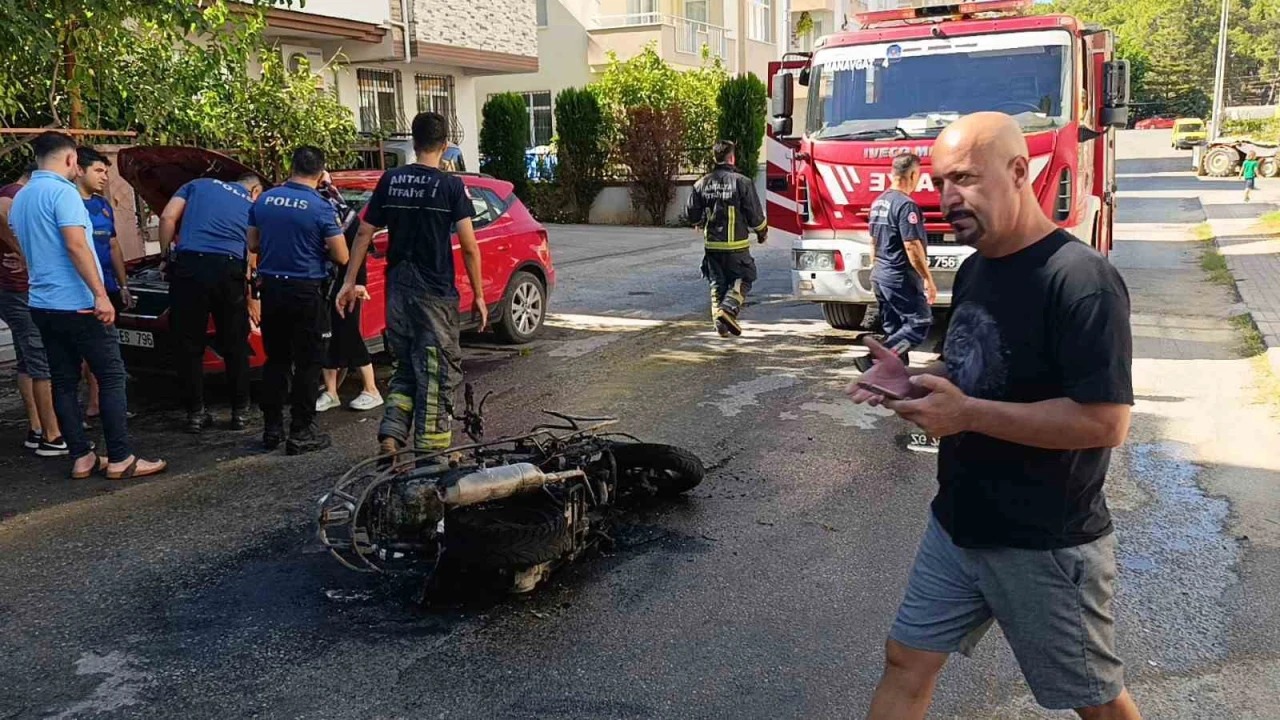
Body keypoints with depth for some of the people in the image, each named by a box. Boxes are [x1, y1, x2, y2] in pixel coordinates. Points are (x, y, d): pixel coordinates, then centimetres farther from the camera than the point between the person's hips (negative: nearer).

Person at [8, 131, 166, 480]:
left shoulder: (20, 199, 15)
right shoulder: (62, 191, -12)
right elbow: (76, 245, -22)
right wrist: (100, 294, -25)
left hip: (42, 304, 9)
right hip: (77, 304, -9)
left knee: (64, 382, 9)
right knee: (112, 377, -3)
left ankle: (81, 457, 10)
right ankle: (120, 459, -4)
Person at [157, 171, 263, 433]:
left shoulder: (198, 184, 23)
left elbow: (167, 218, 8)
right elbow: (250, 259, 22)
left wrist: (166, 254, 16)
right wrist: (250, 298, 30)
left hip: (188, 266, 0)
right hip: (229, 270, 0)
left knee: (189, 345, 9)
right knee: (235, 345, 12)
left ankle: (196, 413, 13)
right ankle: (240, 411, 18)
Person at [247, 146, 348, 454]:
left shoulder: (263, 200, 2)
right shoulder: (320, 208, -13)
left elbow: (253, 245, 11)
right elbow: (341, 257, -11)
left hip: (271, 288, 5)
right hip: (307, 292, -5)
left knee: (276, 359, 15)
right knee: (307, 364, 4)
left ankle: (272, 429, 20)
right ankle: (301, 434, 6)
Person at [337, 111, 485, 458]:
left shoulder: (390, 180, 5)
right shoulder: (451, 186, -7)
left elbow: (364, 233, 6)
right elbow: (468, 246, -11)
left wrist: (349, 281, 13)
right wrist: (478, 295, -3)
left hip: (397, 290, 5)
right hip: (435, 292, -4)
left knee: (406, 367, 18)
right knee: (437, 373, 3)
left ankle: (391, 436, 5)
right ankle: (431, 451, 5)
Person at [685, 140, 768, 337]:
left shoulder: (702, 183, 2)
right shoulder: (742, 182, -10)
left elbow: (691, 213, 6)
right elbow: (755, 214, -8)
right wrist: (762, 232, 11)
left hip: (712, 244, 4)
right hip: (736, 244, -4)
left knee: (717, 283, 14)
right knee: (743, 279, 9)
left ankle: (720, 323, 11)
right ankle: (729, 308, -14)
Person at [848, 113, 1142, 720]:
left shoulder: (1081, 280, -22)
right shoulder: (974, 269, 6)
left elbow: (1106, 422, -27)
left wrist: (967, 414, -26)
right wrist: (912, 382, -2)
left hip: (1046, 545, -8)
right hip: (957, 526, 8)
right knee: (905, 663, 15)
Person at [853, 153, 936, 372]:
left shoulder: (878, 202, 11)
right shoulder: (906, 205, -17)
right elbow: (912, 246, -20)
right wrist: (928, 279, -15)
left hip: (879, 275, 10)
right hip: (900, 277, -9)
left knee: (894, 329, 14)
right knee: (919, 324, -4)